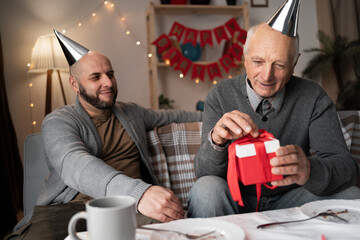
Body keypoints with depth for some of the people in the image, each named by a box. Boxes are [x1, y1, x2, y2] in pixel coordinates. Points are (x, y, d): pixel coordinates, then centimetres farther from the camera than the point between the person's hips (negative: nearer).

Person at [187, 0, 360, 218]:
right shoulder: (221, 96, -9)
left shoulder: (313, 98, -6)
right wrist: (216, 140, -38)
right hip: (236, 200, -1)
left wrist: (309, 171, -40)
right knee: (206, 189, -32)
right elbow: (205, 173, -14)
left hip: (288, 198, 2)